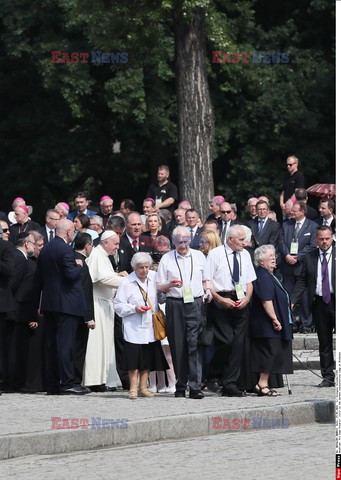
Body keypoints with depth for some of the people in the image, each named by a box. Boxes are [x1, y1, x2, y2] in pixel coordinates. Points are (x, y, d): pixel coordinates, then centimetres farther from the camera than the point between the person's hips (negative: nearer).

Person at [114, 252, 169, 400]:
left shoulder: (154, 277, 4)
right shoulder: (127, 282, -5)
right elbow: (118, 305, -4)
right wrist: (134, 309, -15)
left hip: (151, 326, 4)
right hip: (134, 328, -4)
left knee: (148, 358, 7)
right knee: (134, 359, -5)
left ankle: (143, 387, 15)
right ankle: (133, 389, 2)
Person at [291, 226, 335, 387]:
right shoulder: (309, 257, 8)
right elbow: (302, 281, 10)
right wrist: (292, 301, 1)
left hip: (337, 301, -3)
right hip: (319, 303, 3)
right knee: (324, 342, 8)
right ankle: (328, 377, 14)